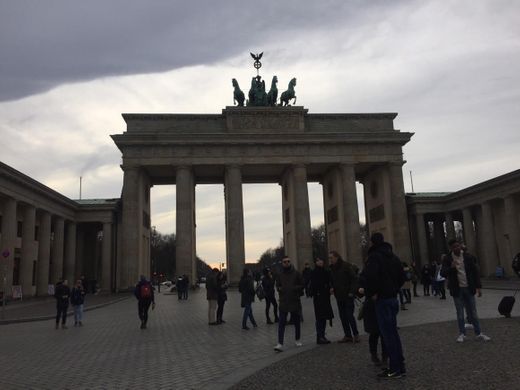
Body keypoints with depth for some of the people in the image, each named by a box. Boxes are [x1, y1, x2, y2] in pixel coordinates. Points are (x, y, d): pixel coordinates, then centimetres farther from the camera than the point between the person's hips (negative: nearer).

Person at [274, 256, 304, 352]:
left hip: (295, 302, 0)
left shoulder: (296, 273, 1)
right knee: (281, 323, -8)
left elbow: (302, 285, 3)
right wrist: (280, 289, -7)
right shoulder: (279, 275, 6)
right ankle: (280, 344, -10)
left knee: (297, 322, 14)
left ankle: (297, 340, 33)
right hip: (283, 302, 0)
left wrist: (294, 288, -13)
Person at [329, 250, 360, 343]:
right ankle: (347, 335, 15)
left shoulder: (347, 266, -10)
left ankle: (356, 334, 9)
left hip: (348, 296, -7)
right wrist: (332, 288, 1)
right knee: (342, 316, 7)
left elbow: (354, 279, -12)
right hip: (339, 296, 7)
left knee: (349, 315, -5)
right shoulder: (332, 268, 9)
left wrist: (352, 292, -16)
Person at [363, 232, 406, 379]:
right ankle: (400, 366, 21)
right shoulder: (393, 256, 13)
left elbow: (370, 276, -28)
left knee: (387, 334, -3)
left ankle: (395, 369, 2)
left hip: (382, 299, -8)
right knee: (393, 332, 15)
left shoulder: (374, 256, -13)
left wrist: (372, 292, -14)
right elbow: (402, 276, 19)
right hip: (393, 297, 8)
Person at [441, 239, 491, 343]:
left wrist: (478, 287, 0)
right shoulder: (448, 259, -5)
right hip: (457, 290, -1)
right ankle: (462, 334, 17)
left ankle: (479, 333, 16)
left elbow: (475, 271, 4)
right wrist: (451, 267, -27)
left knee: (473, 312, 7)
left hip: (469, 288, 1)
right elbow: (442, 273, -8)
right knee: (460, 314, 7)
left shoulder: (468, 257, -1)